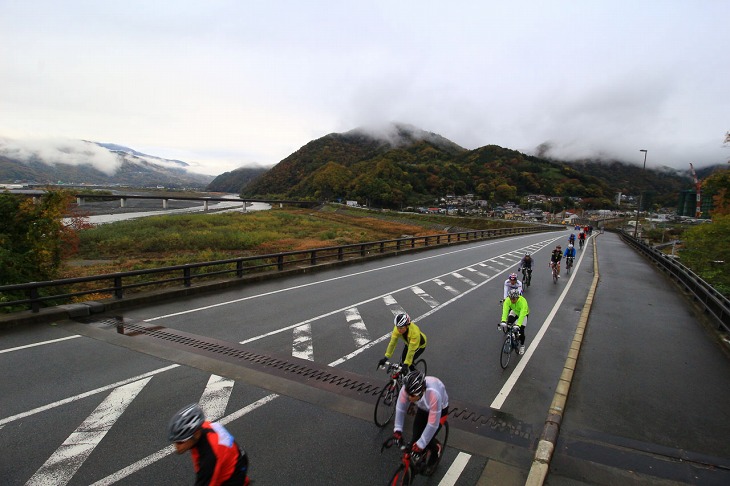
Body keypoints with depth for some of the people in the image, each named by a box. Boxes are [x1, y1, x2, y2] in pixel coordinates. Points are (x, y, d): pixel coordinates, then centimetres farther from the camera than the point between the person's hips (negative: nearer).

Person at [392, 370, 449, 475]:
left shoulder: (434, 395, -46)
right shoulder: (407, 388, -34)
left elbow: (432, 424, -37)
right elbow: (400, 407, -19)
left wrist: (421, 444, -32)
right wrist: (397, 429, -23)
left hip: (440, 410, -4)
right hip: (423, 409, 4)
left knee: (427, 441, -9)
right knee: (416, 438, -4)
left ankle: (437, 448, 25)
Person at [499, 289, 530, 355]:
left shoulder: (523, 302, -40)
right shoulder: (507, 300, -31)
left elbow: (522, 315, -47)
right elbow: (505, 311, -41)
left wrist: (518, 325, -58)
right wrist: (503, 321, -55)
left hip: (523, 313, -3)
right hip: (514, 312, 3)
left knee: (521, 331, -10)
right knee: (509, 324, -25)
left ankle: (522, 345, 16)